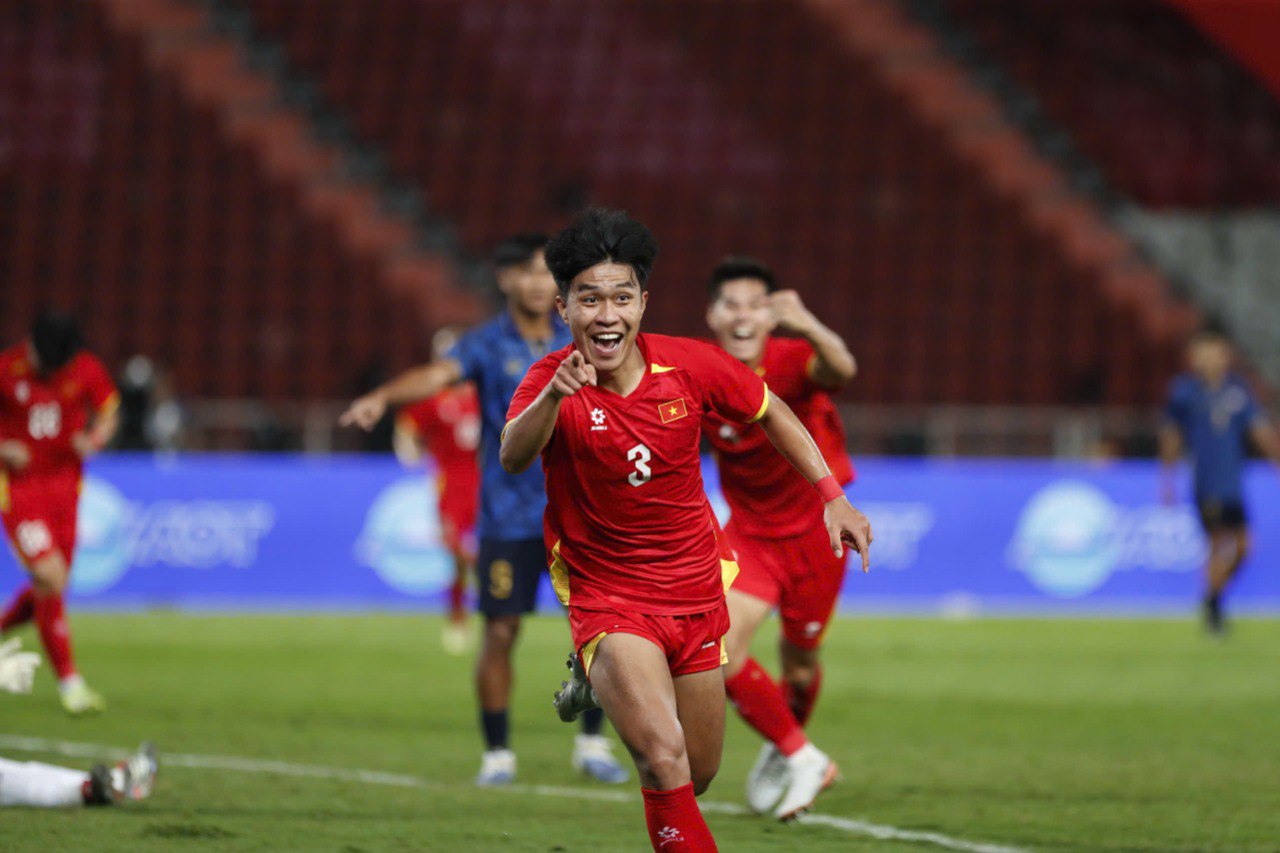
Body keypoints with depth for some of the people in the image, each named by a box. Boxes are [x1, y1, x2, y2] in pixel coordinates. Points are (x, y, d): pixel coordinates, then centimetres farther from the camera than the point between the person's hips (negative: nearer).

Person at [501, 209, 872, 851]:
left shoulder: (690, 365, -9)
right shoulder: (551, 382, -16)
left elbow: (771, 414, 10)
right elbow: (513, 457, -36)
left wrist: (832, 496, 2)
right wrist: (554, 396, -55)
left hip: (696, 595, 4)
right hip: (608, 600, -4)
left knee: (696, 776, 13)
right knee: (663, 755, -25)